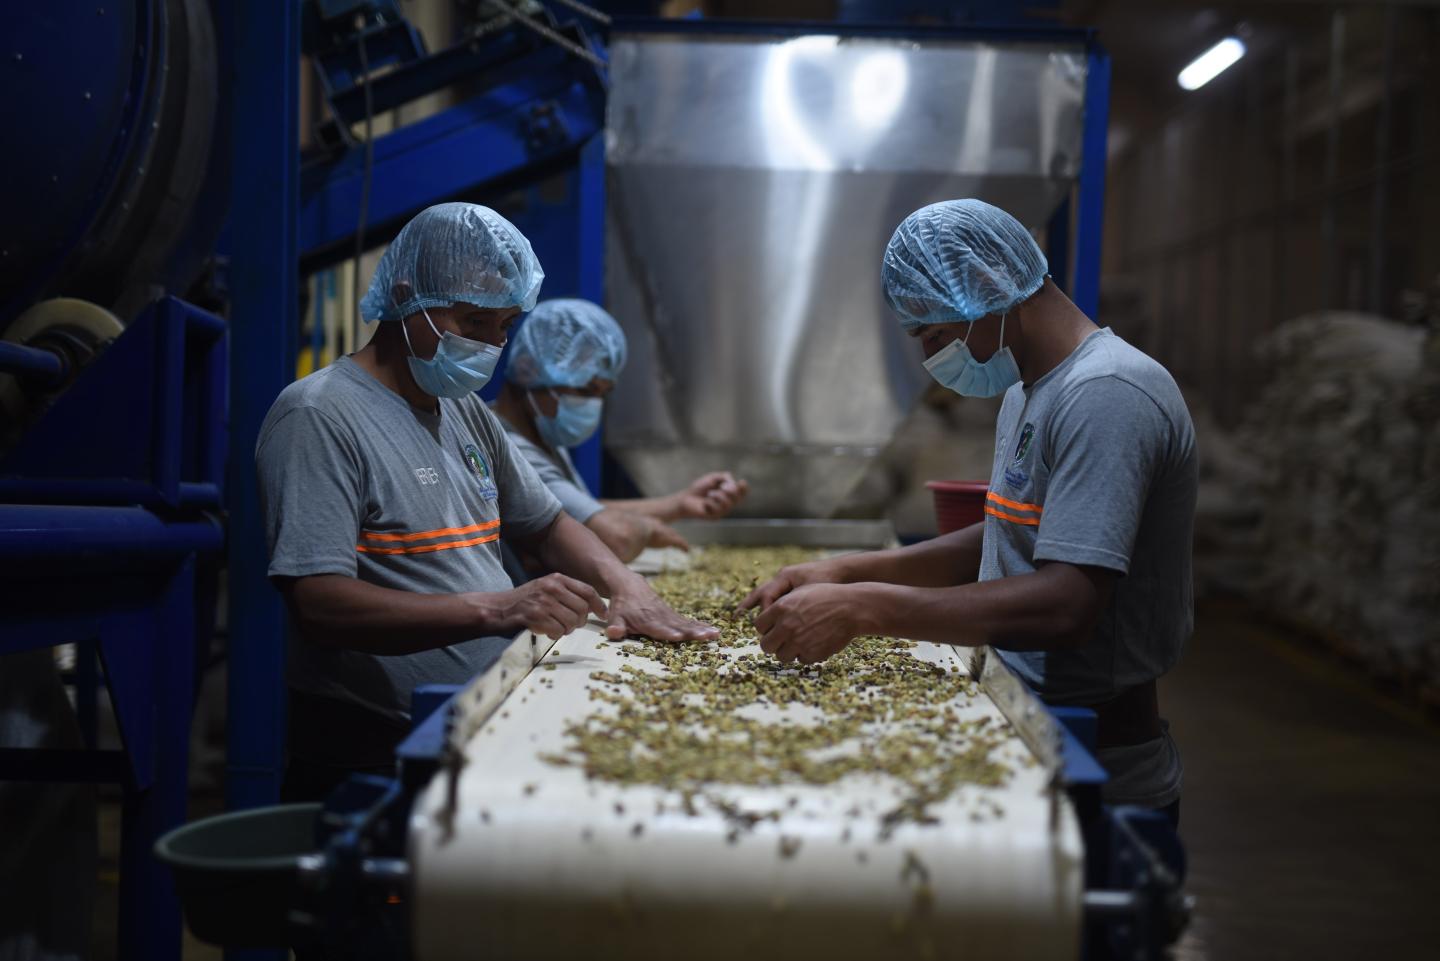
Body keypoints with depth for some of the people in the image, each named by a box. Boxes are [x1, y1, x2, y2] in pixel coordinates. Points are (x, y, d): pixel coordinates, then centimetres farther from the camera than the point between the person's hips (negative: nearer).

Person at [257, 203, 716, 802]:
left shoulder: (466, 411, 18)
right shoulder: (320, 416, -9)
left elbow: (546, 525, 27)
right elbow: (319, 605, -19)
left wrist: (627, 589, 7)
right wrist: (495, 610, -28)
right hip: (376, 759, -7)